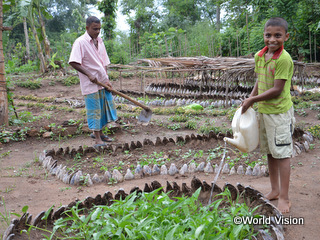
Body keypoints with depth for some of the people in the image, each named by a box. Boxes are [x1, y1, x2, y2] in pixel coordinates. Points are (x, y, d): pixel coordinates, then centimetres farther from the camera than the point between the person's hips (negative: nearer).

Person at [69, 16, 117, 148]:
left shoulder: (99, 41, 11)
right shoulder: (80, 42, -12)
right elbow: (73, 63, -20)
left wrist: (107, 80, 2)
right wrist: (89, 75, -20)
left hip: (103, 82, 7)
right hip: (90, 84, -7)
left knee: (106, 107, 14)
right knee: (94, 110, -1)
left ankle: (98, 132, 32)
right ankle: (98, 139, 9)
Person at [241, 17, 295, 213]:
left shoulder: (284, 59, -19)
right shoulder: (259, 56, 5)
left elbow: (277, 90, -20)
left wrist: (253, 100, -14)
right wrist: (249, 99, 3)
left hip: (280, 112, -8)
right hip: (263, 110, 8)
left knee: (282, 153, -1)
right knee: (270, 152, 16)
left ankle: (284, 197, 10)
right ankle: (275, 190, 31)